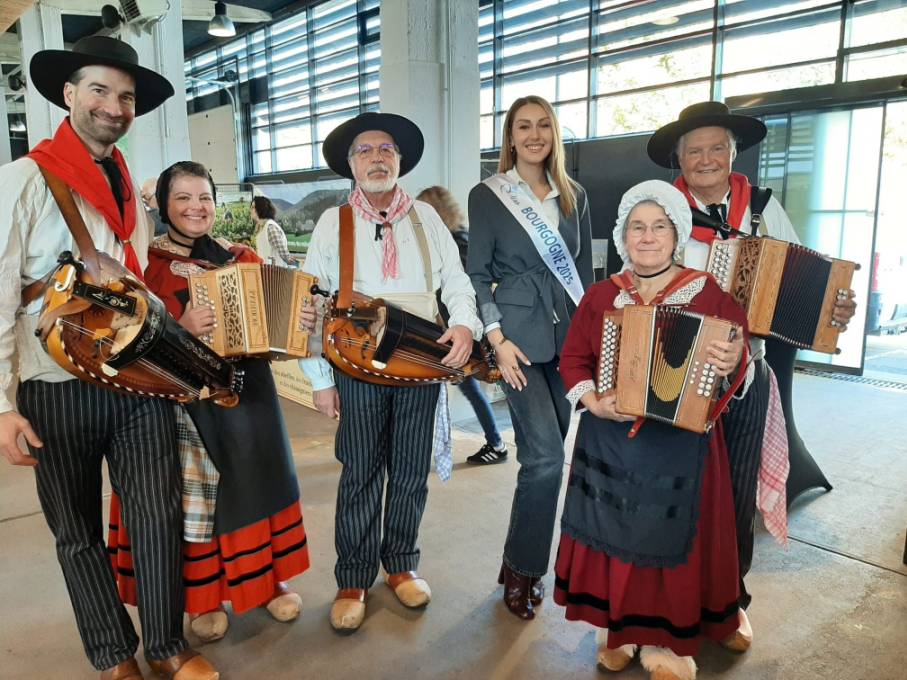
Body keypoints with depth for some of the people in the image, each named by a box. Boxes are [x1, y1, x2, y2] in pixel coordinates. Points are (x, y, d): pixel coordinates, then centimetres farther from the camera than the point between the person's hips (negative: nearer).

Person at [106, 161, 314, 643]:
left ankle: (267, 580, 30)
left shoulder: (243, 258, 7)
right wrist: (180, 328, -26)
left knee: (256, 480, 12)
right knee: (194, 491, 4)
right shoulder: (149, 262, -5)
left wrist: (301, 320, -9)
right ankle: (203, 597, 23)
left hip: (247, 388, 4)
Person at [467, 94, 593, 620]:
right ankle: (522, 570, 8)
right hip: (520, 336, -4)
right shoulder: (487, 195, 0)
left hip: (570, 334, 5)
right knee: (546, 457, -12)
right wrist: (498, 339, -11)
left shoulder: (574, 196, 12)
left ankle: (525, 564, 25)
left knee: (548, 453, 8)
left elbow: (585, 271, 15)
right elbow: (478, 274, -2)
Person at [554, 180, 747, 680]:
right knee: (613, 532, 10)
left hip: (680, 444, -2)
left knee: (671, 538, 6)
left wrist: (732, 365, -26)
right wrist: (592, 402, -12)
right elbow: (573, 358, 5)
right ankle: (618, 627, 31)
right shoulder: (602, 295, 6)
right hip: (609, 440, 2)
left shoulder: (708, 293, -1)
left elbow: (735, 356, -3)